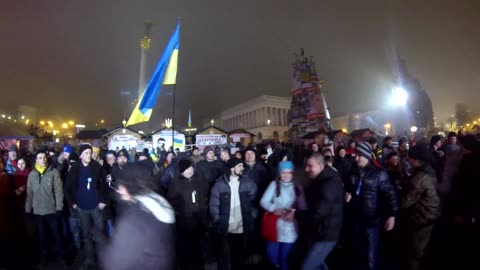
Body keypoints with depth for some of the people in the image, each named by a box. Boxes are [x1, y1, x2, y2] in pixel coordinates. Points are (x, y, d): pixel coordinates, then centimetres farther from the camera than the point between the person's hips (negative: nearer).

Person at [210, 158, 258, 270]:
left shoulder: (248, 182, -3)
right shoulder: (220, 184, -7)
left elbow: (254, 202, 0)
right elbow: (214, 204, -5)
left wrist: (252, 220, -5)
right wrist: (217, 222, -8)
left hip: (243, 229, 2)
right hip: (225, 229, -1)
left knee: (240, 256, 19)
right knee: (225, 256, 14)